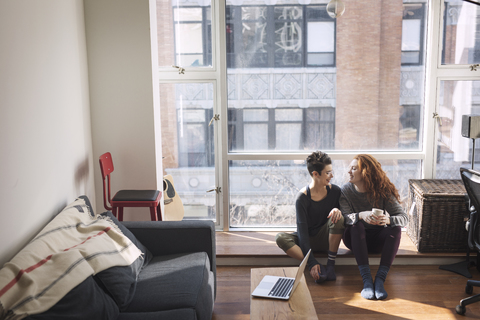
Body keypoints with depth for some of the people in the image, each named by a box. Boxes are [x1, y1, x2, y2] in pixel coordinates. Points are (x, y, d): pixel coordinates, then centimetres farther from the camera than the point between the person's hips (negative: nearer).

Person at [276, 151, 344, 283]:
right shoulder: (302, 197, -19)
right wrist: (311, 262, -31)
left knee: (338, 217, -27)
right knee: (280, 238, -29)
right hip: (307, 240, -1)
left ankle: (331, 265, -22)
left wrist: (338, 210, -26)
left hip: (327, 239, 2)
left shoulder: (334, 191, -9)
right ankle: (318, 268, -35)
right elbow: (302, 230, -22)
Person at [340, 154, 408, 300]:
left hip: (377, 239, 1)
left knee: (395, 228, -28)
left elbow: (404, 217, -17)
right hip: (355, 239, -1)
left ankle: (380, 279, -34)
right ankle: (366, 280, -39)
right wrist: (361, 215, -44)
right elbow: (345, 217, -22)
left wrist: (388, 220, -40)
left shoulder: (382, 191, -10)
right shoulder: (346, 191, -8)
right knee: (356, 225, -32)